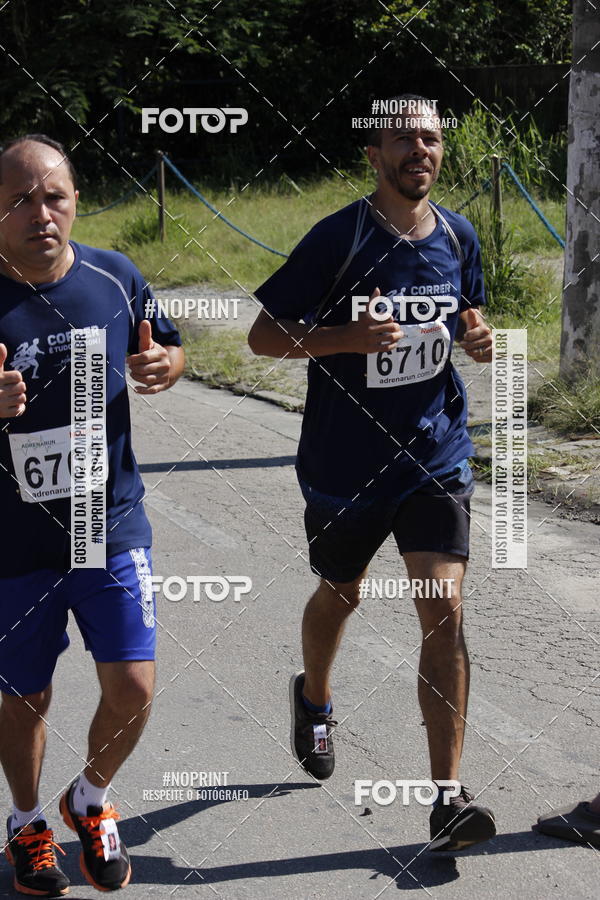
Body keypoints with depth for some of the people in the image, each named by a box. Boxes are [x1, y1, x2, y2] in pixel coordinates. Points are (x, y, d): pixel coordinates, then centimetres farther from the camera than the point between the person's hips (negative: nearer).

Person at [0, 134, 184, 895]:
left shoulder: (116, 278, -5)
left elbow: (163, 350, 12)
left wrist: (166, 366, -12)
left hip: (112, 527, 2)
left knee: (132, 689, 1)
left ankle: (91, 799, 32)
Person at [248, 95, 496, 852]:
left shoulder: (458, 237, 1)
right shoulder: (339, 238, -13)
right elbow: (263, 335, -11)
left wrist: (476, 335, -4)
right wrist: (349, 336, -27)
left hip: (435, 457, 2)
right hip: (345, 467, -2)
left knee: (444, 613, -10)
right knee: (339, 595, 20)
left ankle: (447, 799, -6)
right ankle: (313, 699, 53)